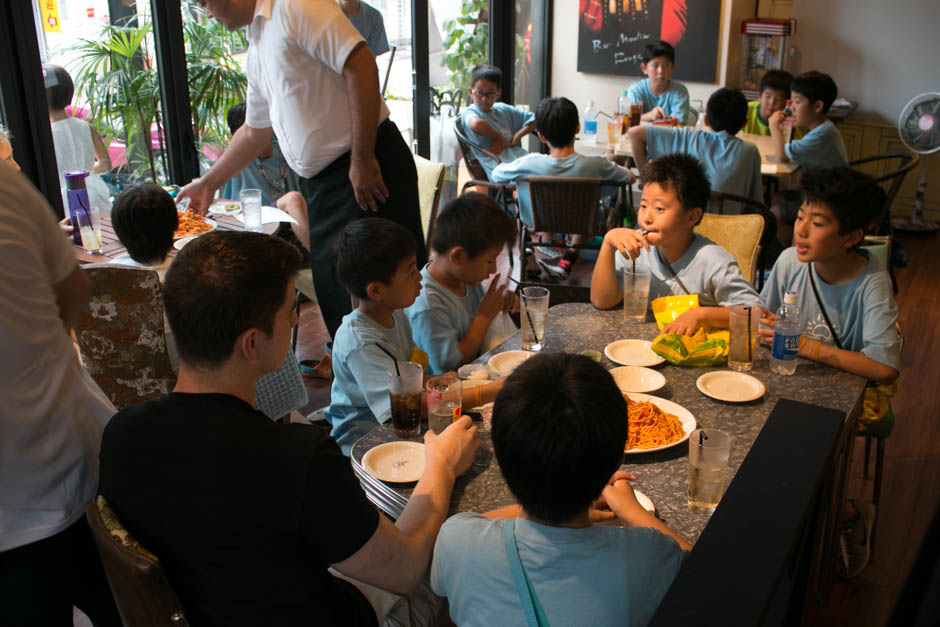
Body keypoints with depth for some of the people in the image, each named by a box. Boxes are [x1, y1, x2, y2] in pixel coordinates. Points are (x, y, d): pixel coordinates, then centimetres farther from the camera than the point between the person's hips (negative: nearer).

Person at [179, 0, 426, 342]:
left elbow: (361, 65, -20)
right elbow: (254, 131, 29)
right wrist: (208, 182, 34)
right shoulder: (257, 50, 18)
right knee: (332, 287, 13)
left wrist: (363, 159, -21)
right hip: (322, 181, 9)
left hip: (366, 172, -9)